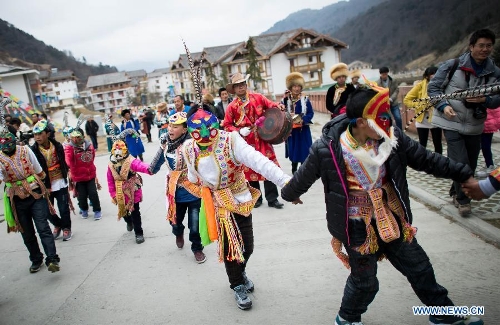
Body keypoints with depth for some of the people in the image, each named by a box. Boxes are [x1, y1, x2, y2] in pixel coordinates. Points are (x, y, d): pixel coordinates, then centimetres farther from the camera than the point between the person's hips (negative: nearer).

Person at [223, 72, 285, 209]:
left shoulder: (258, 97, 0)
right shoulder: (232, 106, -2)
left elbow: (270, 105, 9)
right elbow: (227, 125, 1)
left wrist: (278, 106, -13)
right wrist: (239, 131, -14)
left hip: (263, 139, 1)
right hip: (246, 143, -1)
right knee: (250, 170, 8)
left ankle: (272, 199, 13)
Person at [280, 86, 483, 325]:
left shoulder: (392, 138, -11)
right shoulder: (327, 149, -24)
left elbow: (426, 159, 3)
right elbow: (303, 177, -6)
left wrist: (464, 175, 5)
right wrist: (289, 194, 11)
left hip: (390, 218, 5)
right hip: (356, 226, -5)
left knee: (419, 267, 19)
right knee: (365, 280, 12)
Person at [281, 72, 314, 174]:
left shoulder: (305, 99, -2)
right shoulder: (285, 100, -1)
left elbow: (311, 113, -2)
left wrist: (302, 120, -18)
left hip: (303, 130, 0)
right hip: (291, 130, 1)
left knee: (304, 152, 4)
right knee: (294, 153, 10)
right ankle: (294, 172, 26)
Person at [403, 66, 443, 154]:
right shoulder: (420, 86, -5)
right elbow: (406, 100, -5)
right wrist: (419, 105, -15)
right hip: (422, 121, -1)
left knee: (438, 144, 9)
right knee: (422, 144, 8)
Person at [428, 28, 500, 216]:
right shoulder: (453, 66, -7)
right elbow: (433, 87, -2)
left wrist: (485, 100, -18)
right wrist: (443, 106, -17)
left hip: (474, 126, 5)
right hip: (452, 123, -4)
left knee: (471, 165, 13)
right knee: (461, 164, -10)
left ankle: (455, 192, 36)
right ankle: (462, 199, 9)